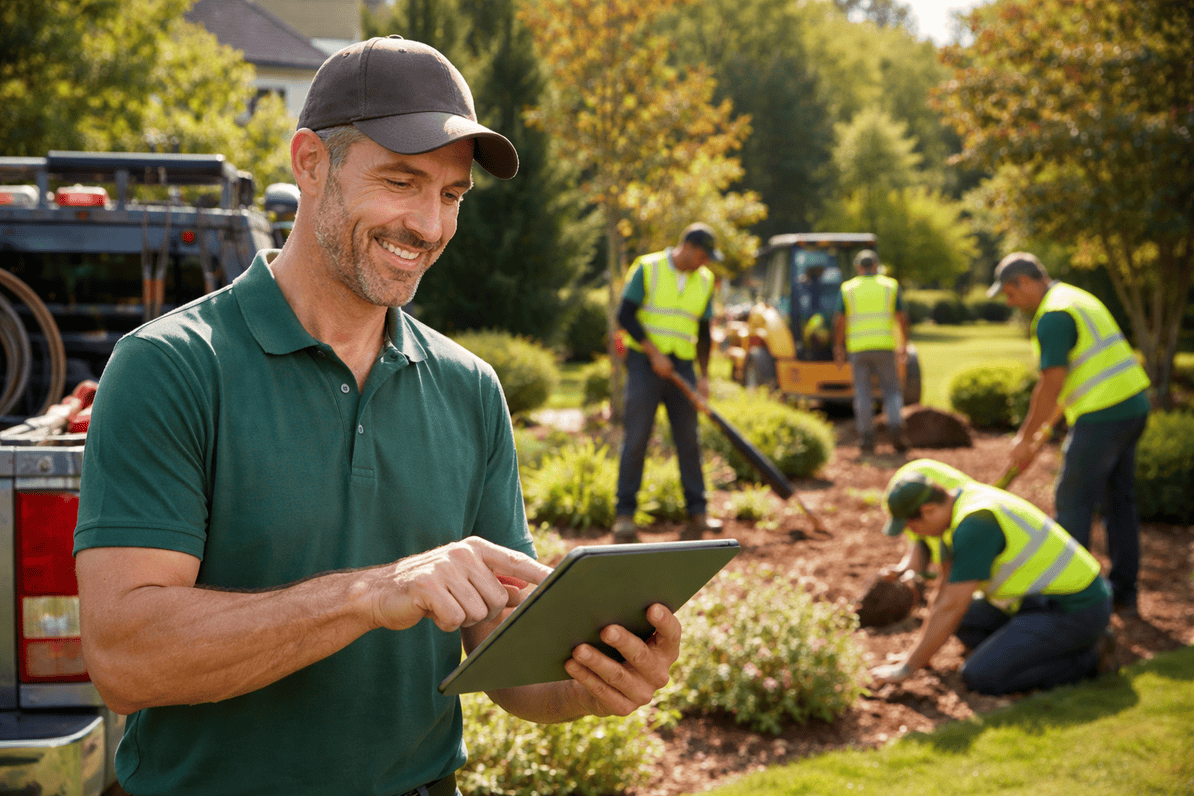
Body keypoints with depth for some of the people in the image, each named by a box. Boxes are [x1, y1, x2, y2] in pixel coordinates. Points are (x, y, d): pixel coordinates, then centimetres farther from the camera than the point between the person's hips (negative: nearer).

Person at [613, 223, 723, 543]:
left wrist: (704, 376, 5)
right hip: (644, 363, -4)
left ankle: (697, 513, 10)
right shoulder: (647, 269, -5)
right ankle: (625, 516, -4)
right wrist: (654, 353, -15)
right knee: (636, 438, -7)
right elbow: (625, 315, -9)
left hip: (681, 366, 4)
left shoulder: (704, 281, 9)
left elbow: (703, 333, 13)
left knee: (688, 439, 4)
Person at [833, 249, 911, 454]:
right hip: (884, 345, 0)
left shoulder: (848, 288, 5)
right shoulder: (890, 286, 6)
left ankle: (867, 438, 1)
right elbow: (902, 318, 3)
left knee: (862, 393, 5)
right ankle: (896, 426, -13)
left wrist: (838, 347, 8)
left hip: (857, 348, 0)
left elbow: (839, 320, 0)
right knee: (891, 390, 7)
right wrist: (904, 344, 13)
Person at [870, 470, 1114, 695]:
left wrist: (906, 668, -15)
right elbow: (950, 583, 16)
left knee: (978, 677, -16)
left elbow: (950, 608, -24)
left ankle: (1085, 658, -4)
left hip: (1075, 612, -10)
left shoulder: (973, 524, -25)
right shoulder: (962, 499, 6)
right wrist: (919, 652, 17)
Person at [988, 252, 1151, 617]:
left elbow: (1052, 384, -18)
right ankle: (1123, 593, 20)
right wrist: (1052, 418, 27)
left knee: (1073, 502, 0)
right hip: (1132, 406, 10)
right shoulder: (1077, 298, 17)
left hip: (1102, 415, -10)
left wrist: (1025, 437, -10)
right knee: (1119, 500, 14)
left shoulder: (1053, 316, -15)